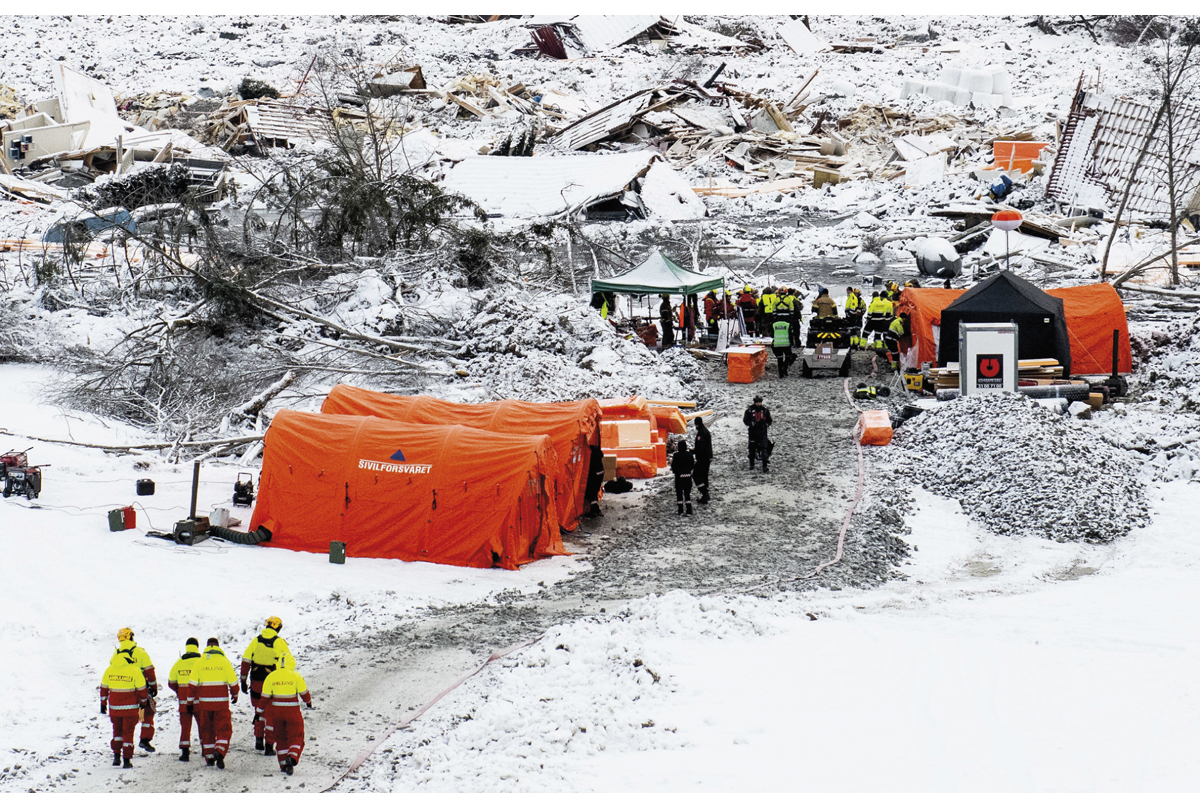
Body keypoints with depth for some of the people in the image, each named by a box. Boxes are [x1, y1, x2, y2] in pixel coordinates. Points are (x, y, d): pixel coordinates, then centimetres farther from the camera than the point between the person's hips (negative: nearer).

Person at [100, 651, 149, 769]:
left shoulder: (109, 670, -1)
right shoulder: (135, 670, -11)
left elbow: (104, 688, 7)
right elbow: (141, 689, -5)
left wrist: (103, 704, 18)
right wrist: (144, 702, 12)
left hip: (114, 708, 3)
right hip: (130, 708, -2)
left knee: (117, 731, 22)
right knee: (128, 733, 6)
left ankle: (116, 756, 14)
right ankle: (127, 760, 5)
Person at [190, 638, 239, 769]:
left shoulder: (199, 663, 2)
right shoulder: (224, 662, -2)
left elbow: (192, 684, 0)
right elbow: (233, 681, 2)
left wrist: (190, 702, 8)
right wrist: (234, 695, 20)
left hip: (203, 702, 2)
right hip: (221, 702, -2)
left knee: (206, 730, 14)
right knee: (223, 729, 3)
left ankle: (209, 758, 17)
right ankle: (220, 752, -19)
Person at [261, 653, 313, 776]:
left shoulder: (271, 677, -1)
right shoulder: (296, 676, -8)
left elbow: (265, 698, 1)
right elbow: (304, 693, 1)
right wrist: (309, 702, 21)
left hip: (276, 711, 3)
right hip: (292, 711, -3)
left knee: (281, 738, 17)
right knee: (296, 738, 6)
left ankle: (283, 764, 14)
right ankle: (292, 758, -20)